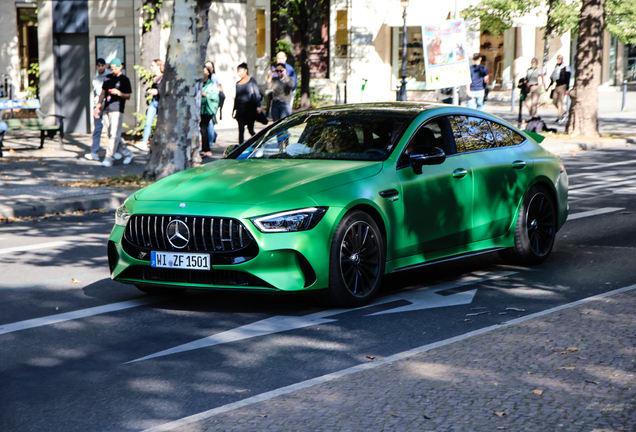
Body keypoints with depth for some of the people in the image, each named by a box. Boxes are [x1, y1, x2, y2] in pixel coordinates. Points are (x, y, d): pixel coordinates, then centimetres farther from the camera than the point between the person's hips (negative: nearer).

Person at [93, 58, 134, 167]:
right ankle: (127, 153, 20)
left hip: (117, 110, -6)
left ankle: (109, 158, -11)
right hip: (106, 110, 6)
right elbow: (103, 93, 22)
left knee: (114, 135, -11)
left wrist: (119, 93, -21)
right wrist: (98, 106, 14)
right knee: (111, 135, 8)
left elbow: (128, 96, -3)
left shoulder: (124, 80, 0)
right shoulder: (107, 78, 16)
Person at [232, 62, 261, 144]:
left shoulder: (251, 81, -1)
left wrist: (258, 106, -14)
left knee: (250, 129, -2)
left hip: (250, 108, -4)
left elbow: (257, 94, -4)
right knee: (241, 129, -2)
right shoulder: (238, 83, 13)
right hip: (240, 109, 4)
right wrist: (234, 110, 17)